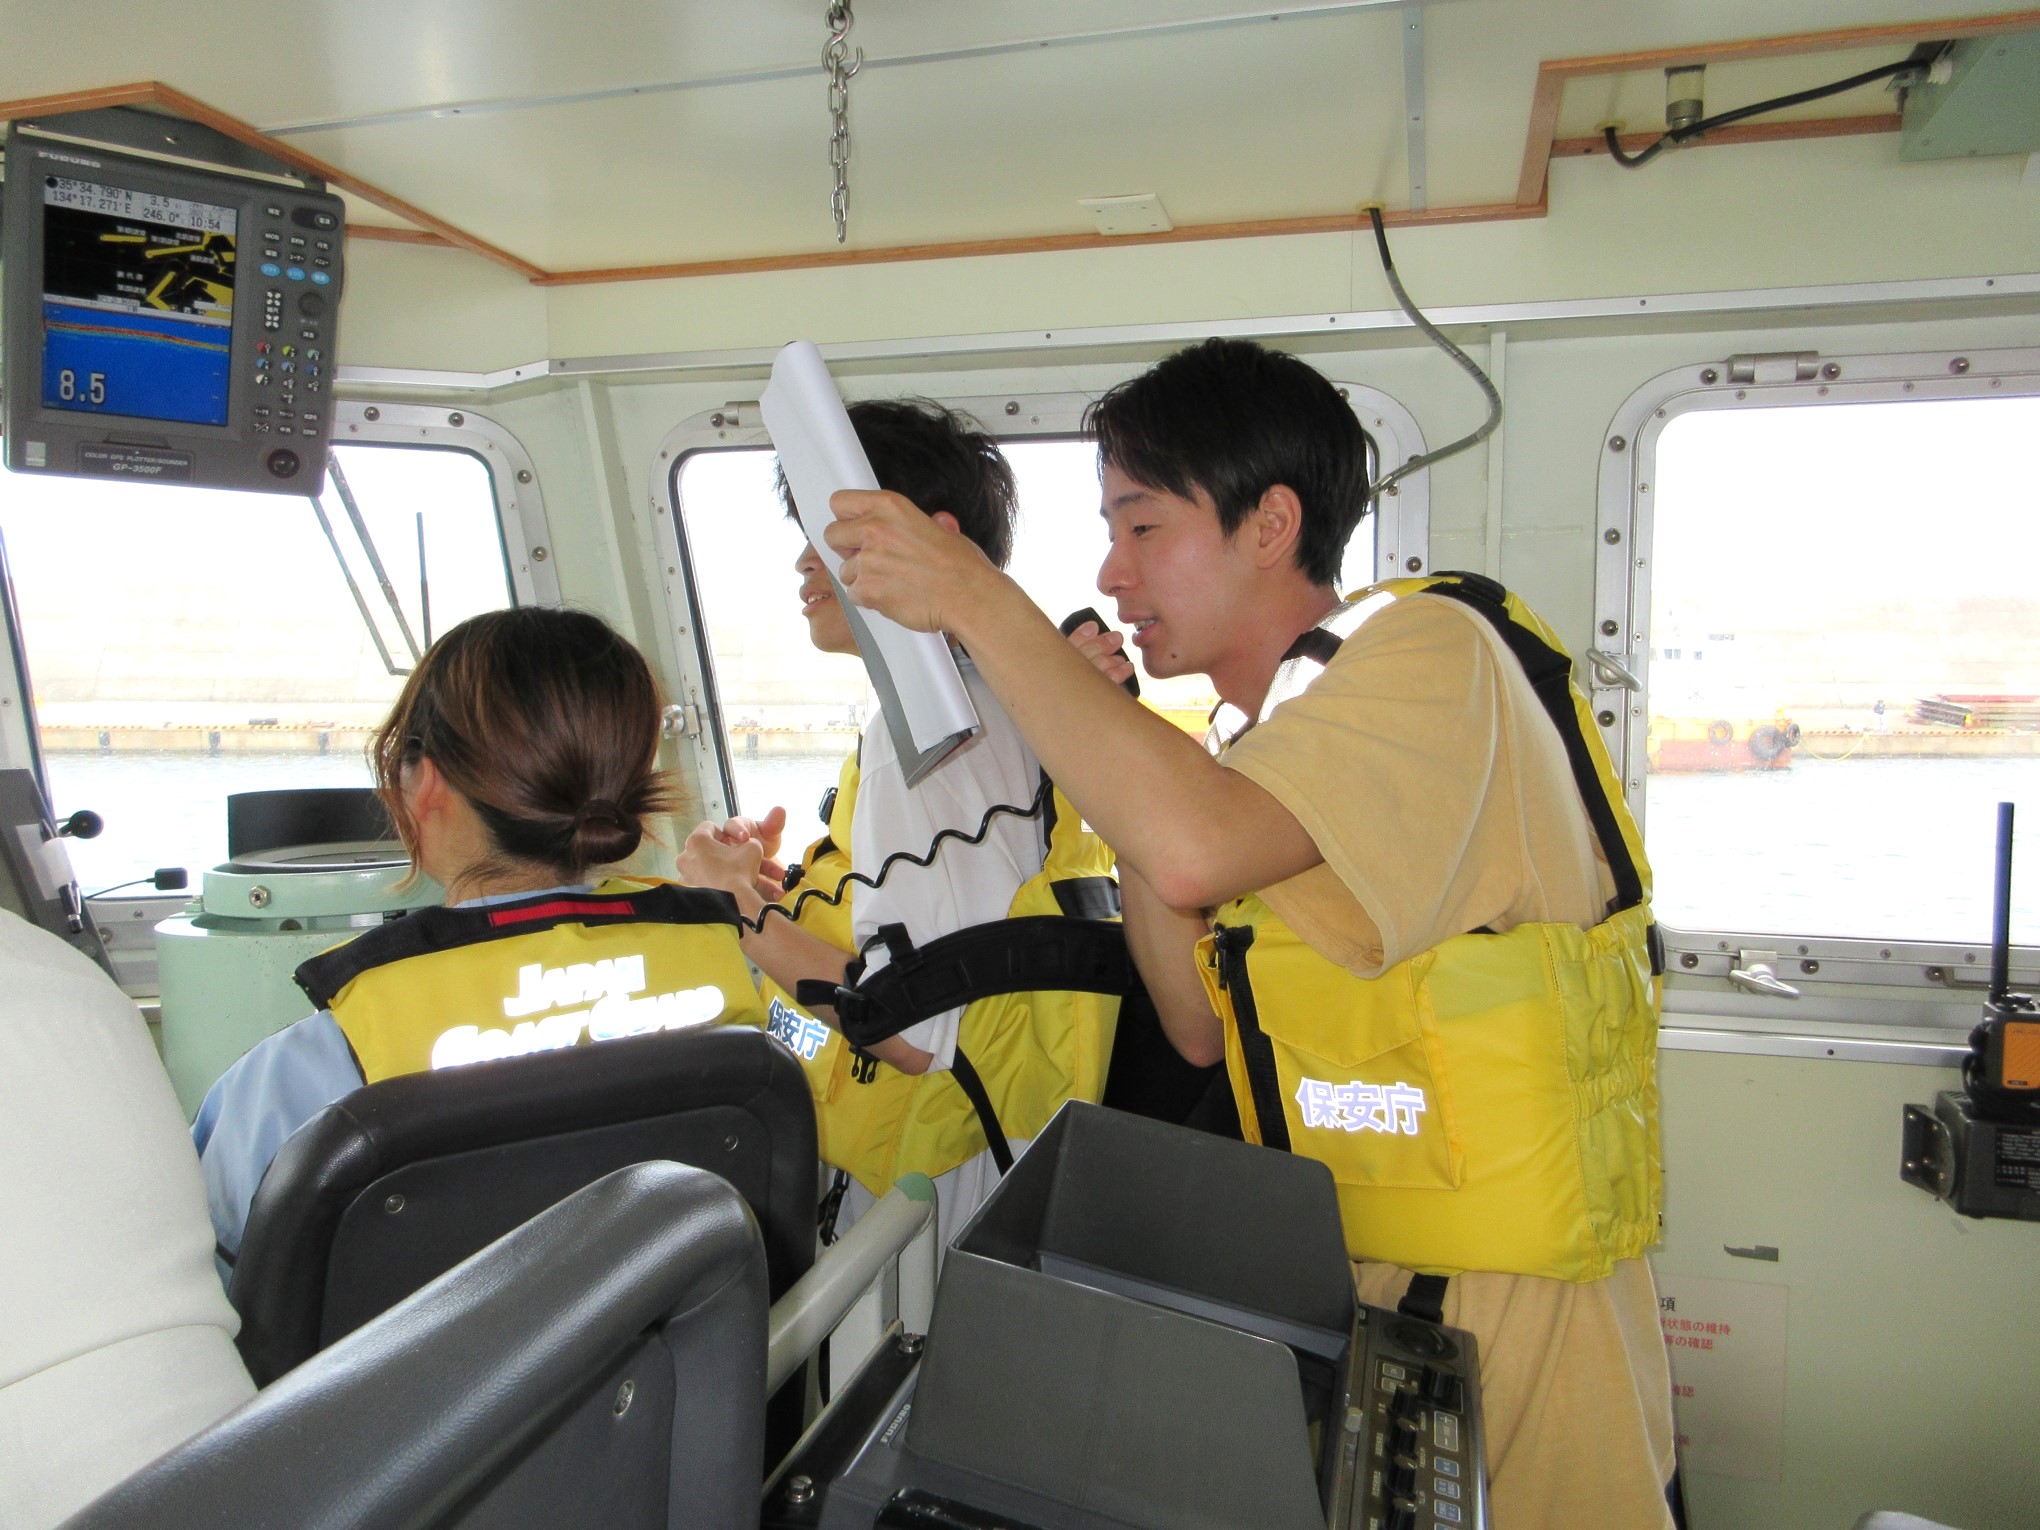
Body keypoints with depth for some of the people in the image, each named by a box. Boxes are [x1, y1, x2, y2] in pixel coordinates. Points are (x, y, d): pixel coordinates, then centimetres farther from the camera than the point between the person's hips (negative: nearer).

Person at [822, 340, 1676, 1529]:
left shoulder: (1428, 649, -17)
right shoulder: (1272, 740, 9)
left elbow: (1195, 850, -35)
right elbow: (1203, 1026, 5)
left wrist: (980, 601, -25)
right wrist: (1113, 749, -1)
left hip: (1509, 1310, -7)